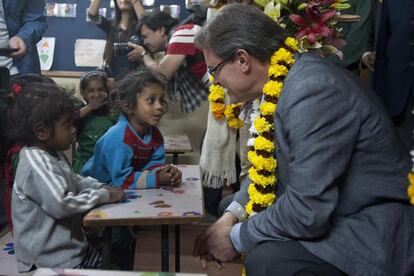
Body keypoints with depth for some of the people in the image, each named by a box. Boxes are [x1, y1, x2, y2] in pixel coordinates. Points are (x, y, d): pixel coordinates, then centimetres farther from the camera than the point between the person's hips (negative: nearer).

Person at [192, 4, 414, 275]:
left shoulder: (314, 90, -26)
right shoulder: (284, 80, 2)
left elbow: (307, 212, -27)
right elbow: (271, 162, 10)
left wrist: (237, 238, -12)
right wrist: (231, 216, -3)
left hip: (373, 238, -9)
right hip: (325, 213, 9)